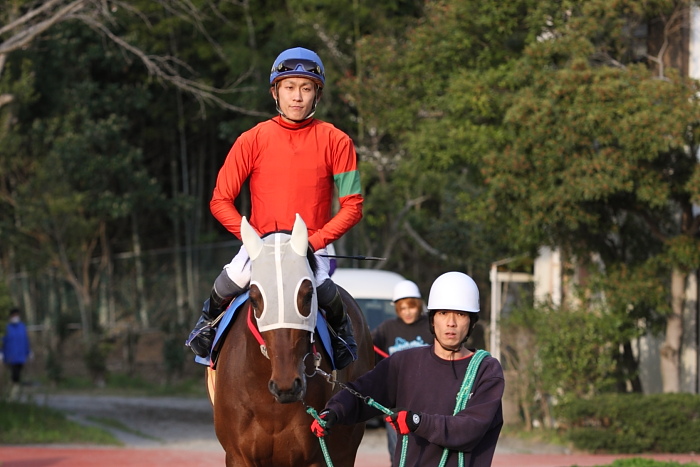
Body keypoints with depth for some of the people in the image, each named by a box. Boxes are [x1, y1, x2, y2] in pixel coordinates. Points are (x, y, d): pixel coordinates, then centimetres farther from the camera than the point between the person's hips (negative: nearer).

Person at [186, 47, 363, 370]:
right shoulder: (252, 140, 2)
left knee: (323, 289, -29)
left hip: (313, 247, -1)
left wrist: (314, 241, -13)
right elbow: (220, 201, 3)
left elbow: (352, 206, 0)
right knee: (230, 282, -26)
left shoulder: (336, 142, 1)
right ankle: (208, 324, 10)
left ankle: (342, 332, 7)